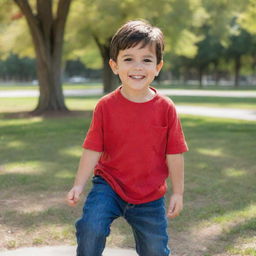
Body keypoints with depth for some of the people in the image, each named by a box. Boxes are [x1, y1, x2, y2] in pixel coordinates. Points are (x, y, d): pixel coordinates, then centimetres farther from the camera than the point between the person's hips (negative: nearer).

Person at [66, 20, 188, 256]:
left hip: (150, 196, 1)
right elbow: (93, 150, -6)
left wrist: (178, 192, 0)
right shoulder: (106, 106, -10)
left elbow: (174, 154, -3)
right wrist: (79, 185, -9)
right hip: (109, 185, -1)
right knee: (91, 228, -24)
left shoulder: (166, 108, -10)